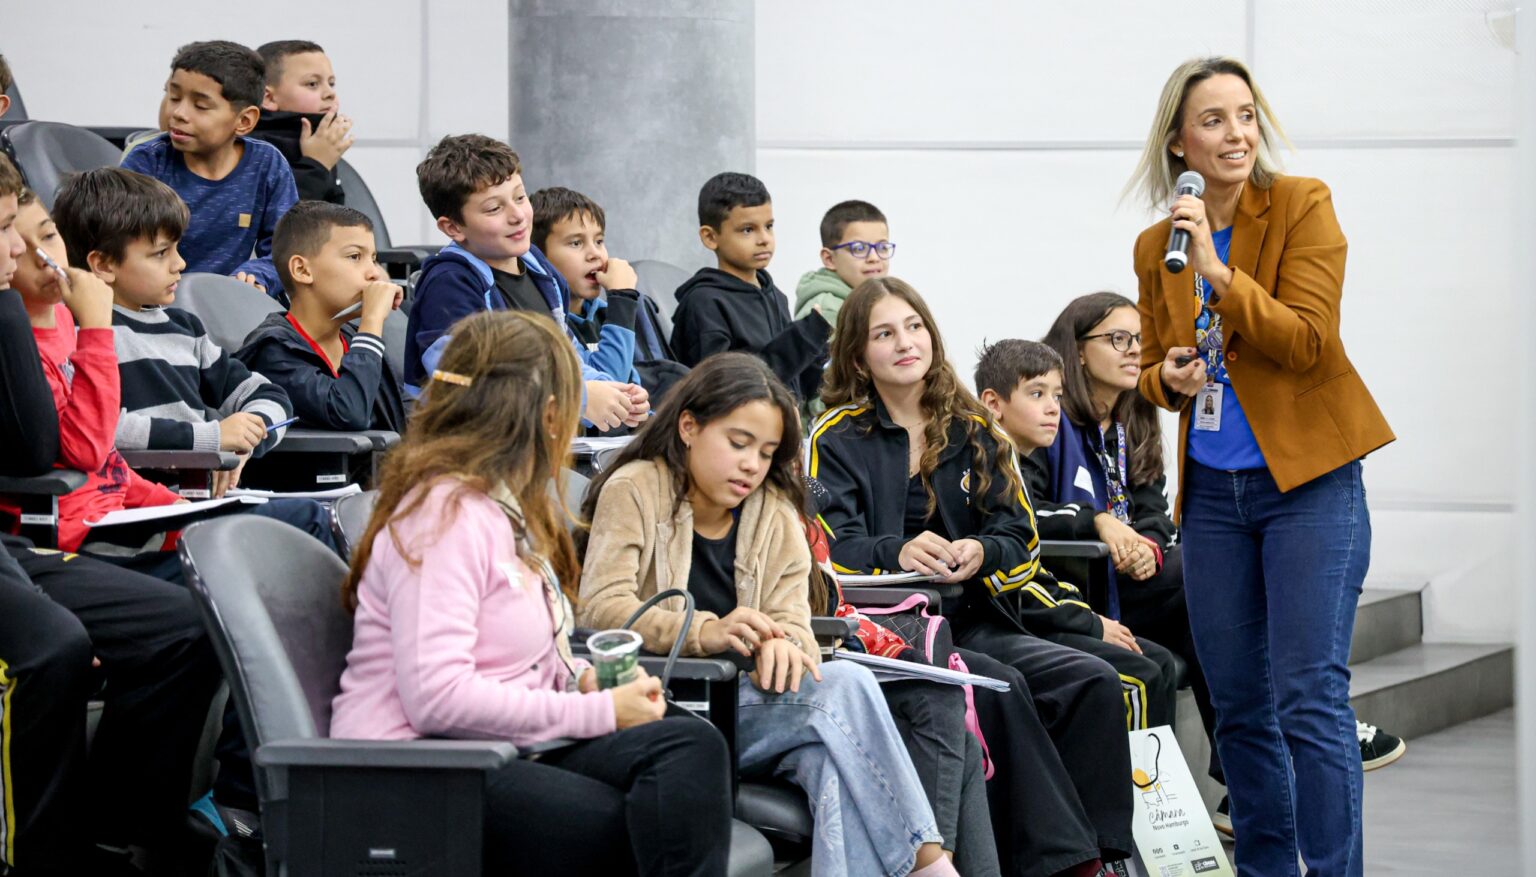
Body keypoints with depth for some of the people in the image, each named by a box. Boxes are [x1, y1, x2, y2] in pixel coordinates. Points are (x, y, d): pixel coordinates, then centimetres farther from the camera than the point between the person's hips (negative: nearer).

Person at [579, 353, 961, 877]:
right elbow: (601, 607, -14)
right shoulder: (635, 490, -1)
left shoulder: (774, 514, 16)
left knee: (827, 755, -32)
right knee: (844, 689, -25)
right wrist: (706, 633, -30)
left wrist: (782, 645, -23)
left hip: (744, 704, 5)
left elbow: (792, 623, 4)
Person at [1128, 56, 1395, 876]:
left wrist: (1219, 270, -22)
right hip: (1213, 492, 5)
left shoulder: (1302, 207, -5)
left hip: (1308, 481, -5)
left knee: (1310, 699, -13)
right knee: (1239, 707, 9)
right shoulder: (1157, 247, 8)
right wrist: (1168, 377, -4)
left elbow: (1307, 341, -14)